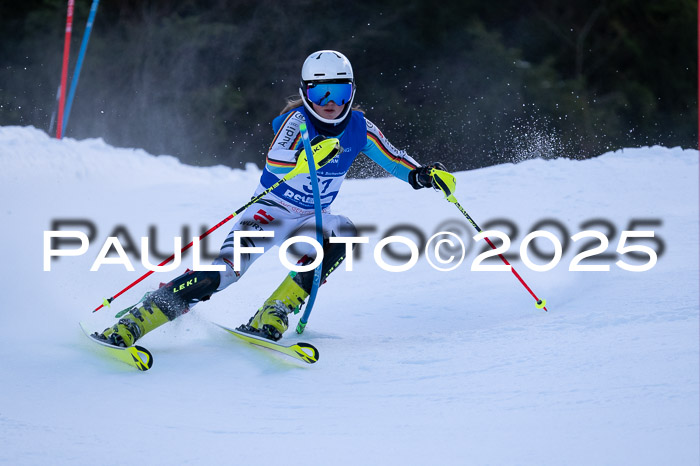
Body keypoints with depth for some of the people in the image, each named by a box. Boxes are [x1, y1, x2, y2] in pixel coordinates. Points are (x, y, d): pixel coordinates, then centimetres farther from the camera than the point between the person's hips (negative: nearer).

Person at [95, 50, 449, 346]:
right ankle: (129, 326, -24)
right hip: (269, 211, -4)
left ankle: (270, 318, -25)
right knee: (223, 272, -24)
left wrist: (422, 174, -12)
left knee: (343, 232, -29)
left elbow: (395, 160, 8)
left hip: (309, 221, 4)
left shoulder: (359, 128, -4)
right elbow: (273, 162, -35)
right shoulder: (298, 120, -17)